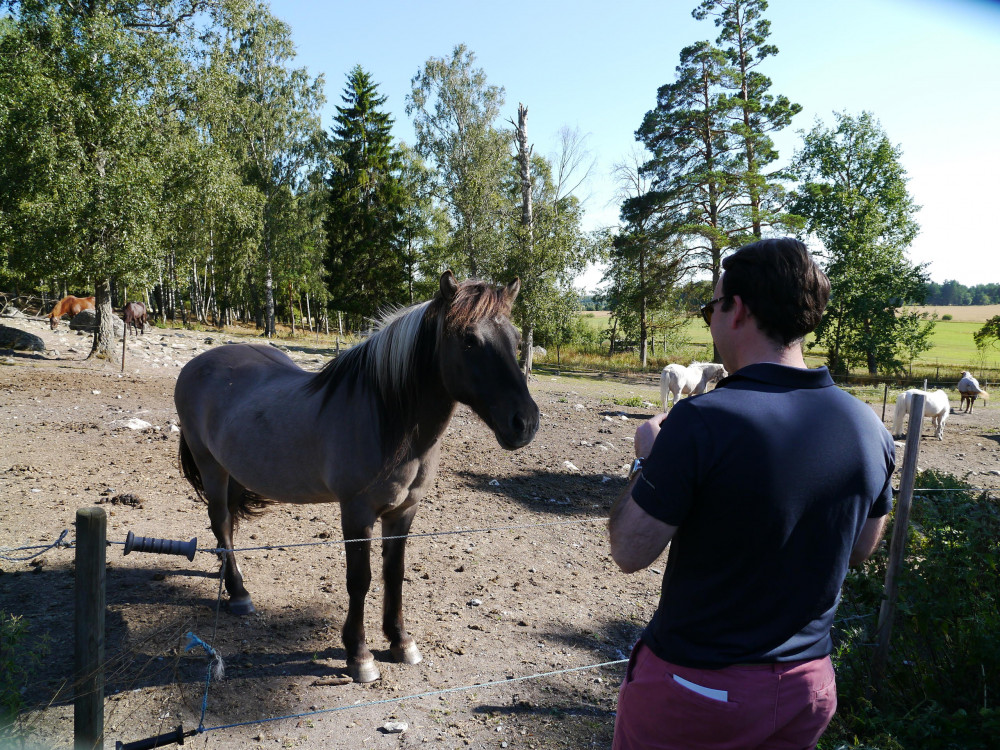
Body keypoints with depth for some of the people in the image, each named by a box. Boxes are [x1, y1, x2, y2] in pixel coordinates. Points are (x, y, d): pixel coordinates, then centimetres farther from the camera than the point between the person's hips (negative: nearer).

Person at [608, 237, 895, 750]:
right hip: (808, 684, 5)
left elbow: (630, 553, -18)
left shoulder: (700, 422, -27)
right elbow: (860, 549, 8)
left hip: (693, 686, -5)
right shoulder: (869, 428, -8)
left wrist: (646, 459, -3)